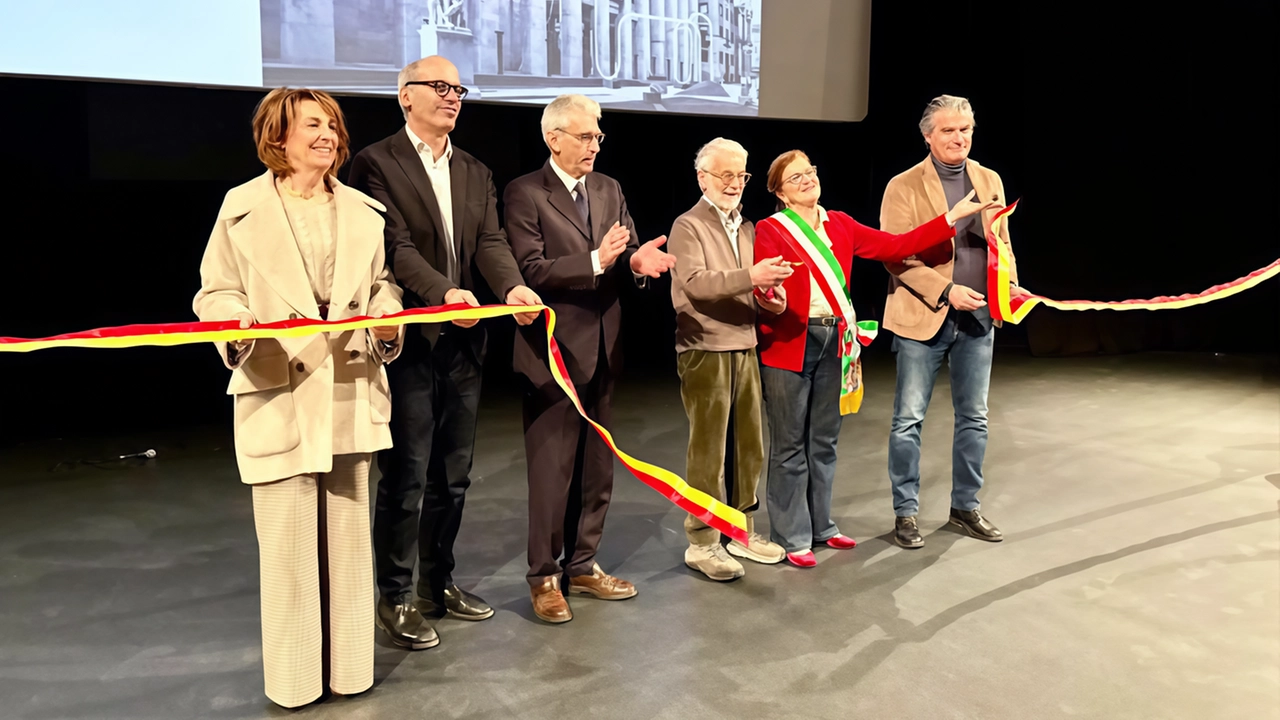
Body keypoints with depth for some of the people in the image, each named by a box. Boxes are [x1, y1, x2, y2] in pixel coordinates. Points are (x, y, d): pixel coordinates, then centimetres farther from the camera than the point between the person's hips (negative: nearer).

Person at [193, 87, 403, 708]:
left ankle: (349, 666, 25)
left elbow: (383, 284, 16)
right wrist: (235, 319, -17)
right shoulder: (243, 208, 1)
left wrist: (386, 322, -4)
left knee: (348, 532, 11)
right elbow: (216, 289, 3)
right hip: (278, 394, -3)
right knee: (288, 539, 1)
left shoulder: (363, 210, 11)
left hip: (350, 392, 4)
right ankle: (292, 678, 19)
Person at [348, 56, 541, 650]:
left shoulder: (475, 173, 15)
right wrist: (443, 292, -32)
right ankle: (395, 598, 15)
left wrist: (512, 286, -19)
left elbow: (491, 242, 1)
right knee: (406, 477, 1)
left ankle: (439, 583, 30)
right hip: (408, 340, -6)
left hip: (463, 341, 7)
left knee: (452, 476, 15)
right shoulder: (376, 164, -4)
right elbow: (396, 246, -16)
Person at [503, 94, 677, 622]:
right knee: (552, 470, 1)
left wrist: (638, 262, -14)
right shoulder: (524, 194, -7)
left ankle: (582, 565, 28)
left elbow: (627, 260, 10)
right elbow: (530, 270, -16)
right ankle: (544, 577, 16)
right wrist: (596, 261, -25)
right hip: (554, 351, -6)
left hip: (603, 349, 7)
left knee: (597, 466, 14)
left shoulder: (609, 190, 13)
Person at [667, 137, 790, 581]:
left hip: (744, 348, 7)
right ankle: (702, 541, 9)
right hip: (705, 351, -7)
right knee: (708, 450, -2)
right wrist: (750, 277, -33)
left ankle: (742, 531, 25)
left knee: (749, 445, 11)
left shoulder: (747, 227, 16)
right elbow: (695, 281, -21)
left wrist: (767, 298, -2)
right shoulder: (688, 226, -6)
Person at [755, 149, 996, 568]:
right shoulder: (770, 231, -5)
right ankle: (791, 537, 12)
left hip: (833, 342, 6)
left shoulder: (839, 225, 11)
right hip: (789, 345, -5)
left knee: (824, 440, 14)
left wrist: (952, 217, 0)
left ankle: (821, 525, 27)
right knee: (790, 444, 1)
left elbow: (896, 246, 5)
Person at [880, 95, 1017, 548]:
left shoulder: (990, 181, 9)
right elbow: (895, 256, -12)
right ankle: (905, 512, 14)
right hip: (922, 318, -4)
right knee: (909, 419, 1)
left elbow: (1002, 243, 14)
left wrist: (1010, 286, -5)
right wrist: (946, 291, -20)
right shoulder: (904, 186, -6)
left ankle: (965, 507, 26)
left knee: (974, 418, 12)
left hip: (977, 317, 5)